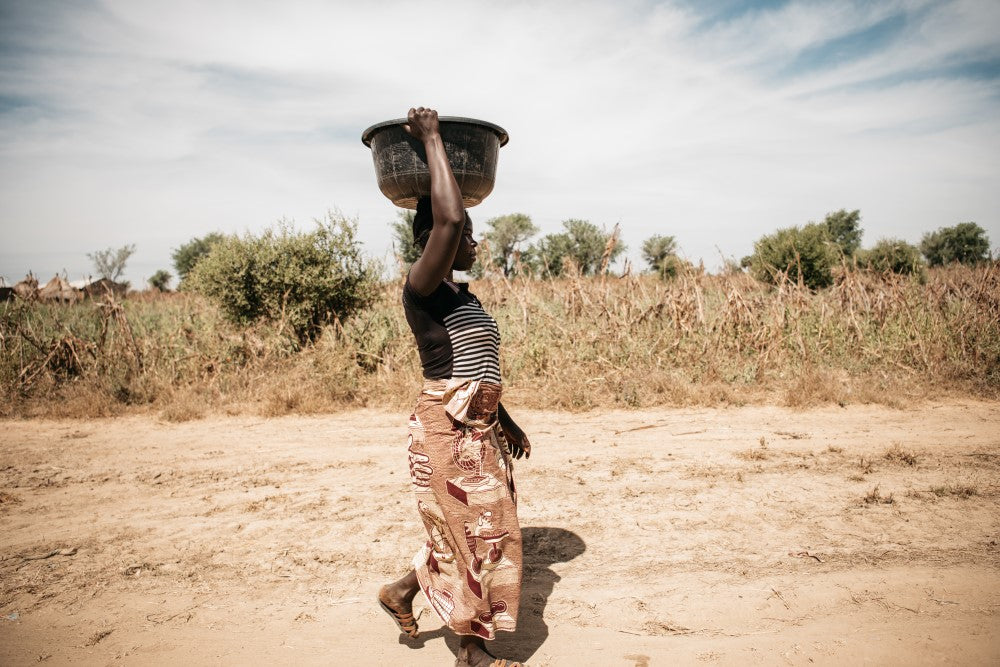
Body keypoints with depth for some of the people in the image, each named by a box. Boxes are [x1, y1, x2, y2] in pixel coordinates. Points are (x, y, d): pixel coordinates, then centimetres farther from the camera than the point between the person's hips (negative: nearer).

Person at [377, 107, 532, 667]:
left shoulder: (464, 296, 13)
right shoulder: (422, 289, -15)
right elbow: (449, 219, -32)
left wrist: (505, 421, 24)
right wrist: (432, 140, -21)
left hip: (480, 426, 9)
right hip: (447, 427, -9)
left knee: (483, 531, 20)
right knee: (469, 535, 6)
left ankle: (403, 591, 39)